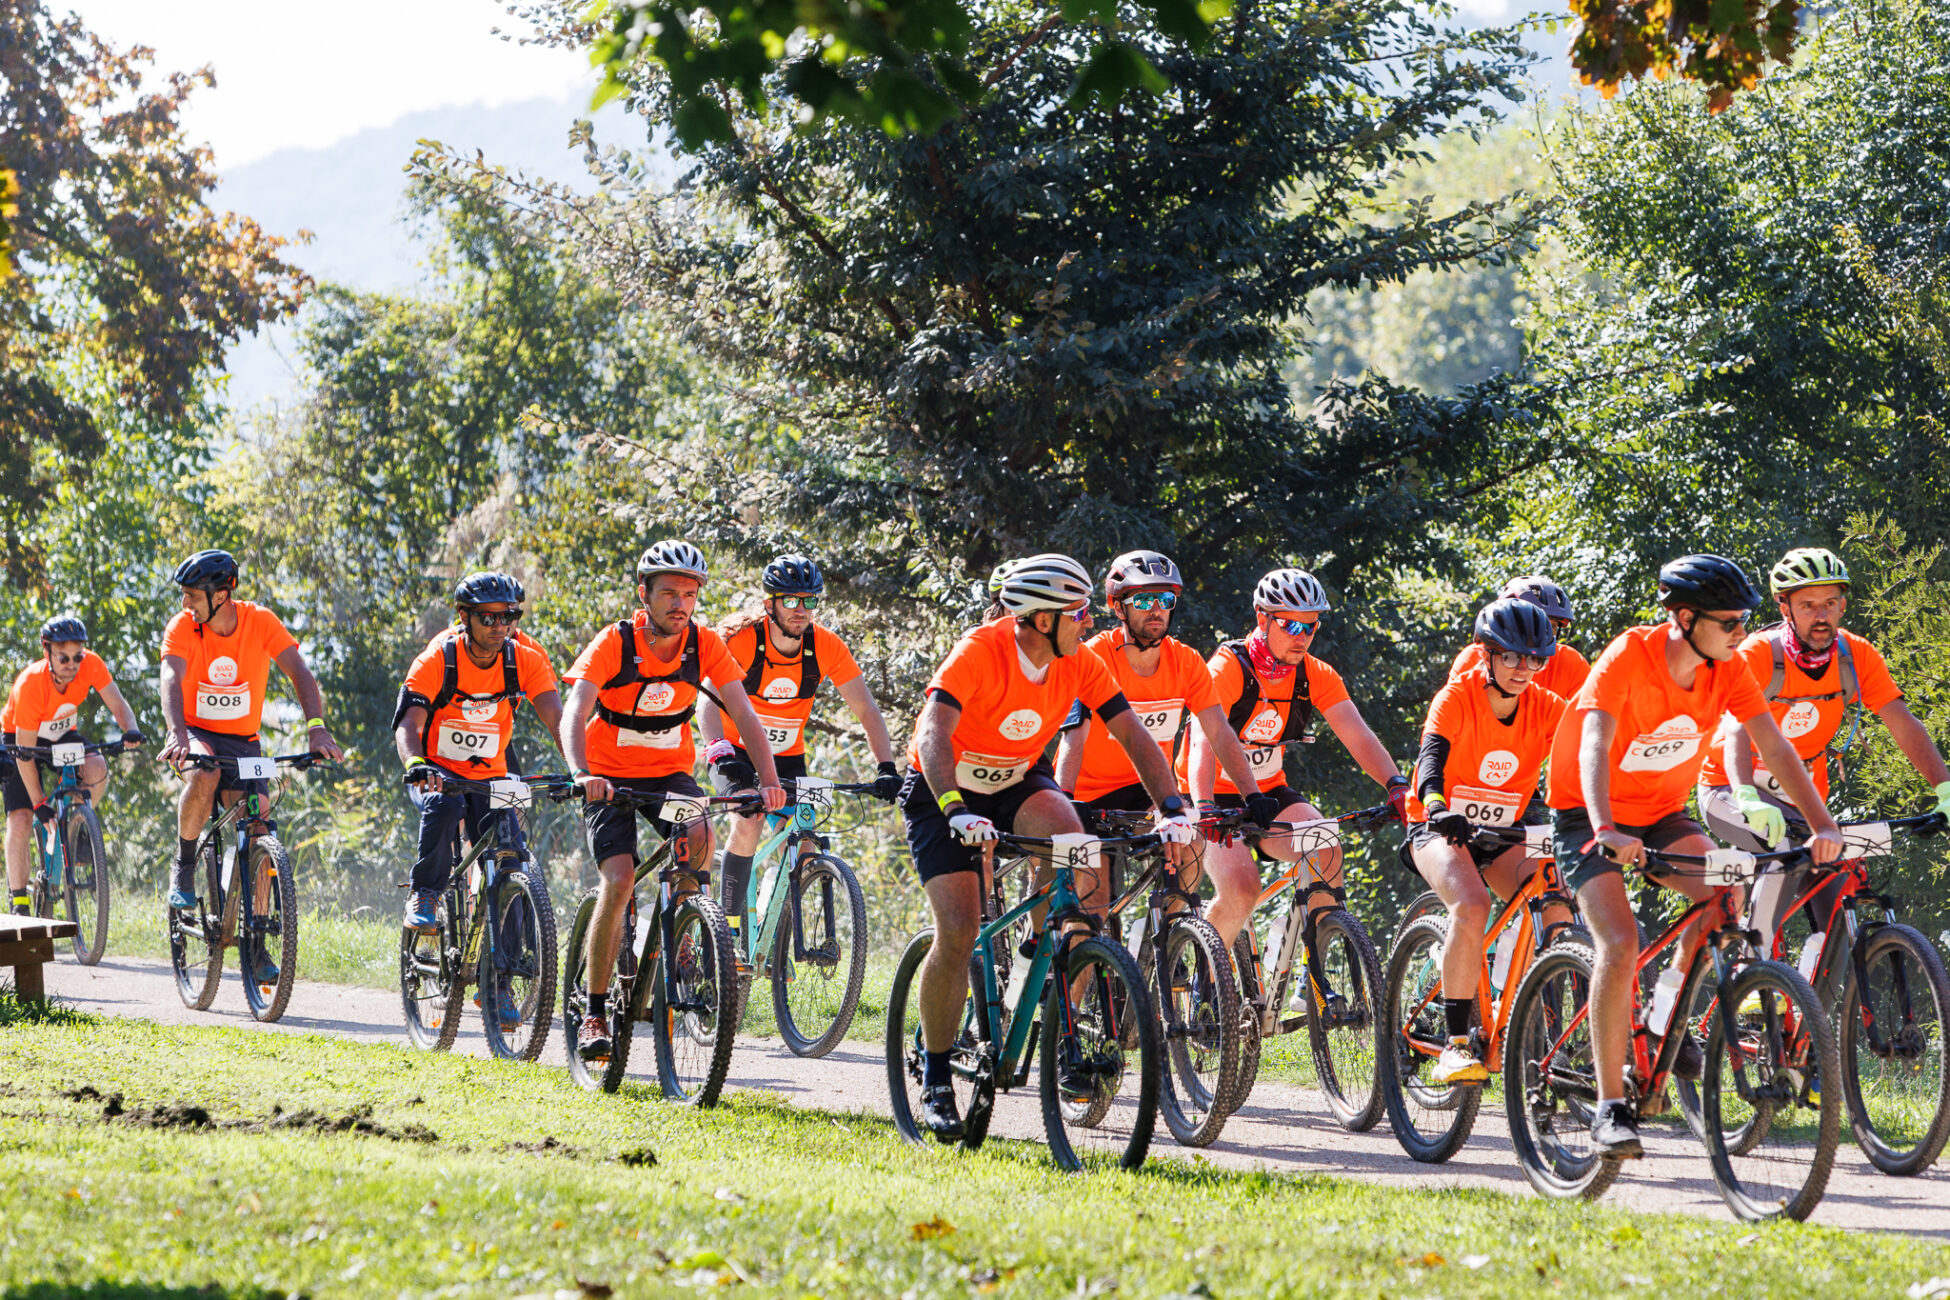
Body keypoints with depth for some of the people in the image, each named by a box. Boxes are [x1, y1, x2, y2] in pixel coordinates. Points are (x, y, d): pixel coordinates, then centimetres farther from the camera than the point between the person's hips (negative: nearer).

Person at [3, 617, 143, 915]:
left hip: (63, 735, 3)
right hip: (21, 737, -3)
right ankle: (18, 901, -8)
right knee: (20, 820, -16)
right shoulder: (30, 684, -34)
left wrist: (131, 730, -46)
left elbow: (118, 704, -22)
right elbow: (25, 752, -28)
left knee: (97, 768, -29)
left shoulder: (91, 665, -25)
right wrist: (38, 802, -26)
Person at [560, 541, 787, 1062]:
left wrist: (770, 780, -31)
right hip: (611, 777, -3)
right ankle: (595, 1013, -10)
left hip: (671, 771, 3)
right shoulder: (614, 644, -19)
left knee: (700, 836, -28)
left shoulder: (704, 645, -10)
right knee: (619, 880, -20)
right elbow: (575, 713, -31)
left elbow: (743, 715, -15)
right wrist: (581, 775, -50)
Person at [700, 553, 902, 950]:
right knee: (748, 824, -28)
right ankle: (730, 931, -19)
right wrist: (720, 751, -54)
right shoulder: (740, 638, -25)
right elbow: (708, 698, -36)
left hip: (786, 757, 3)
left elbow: (867, 709, -13)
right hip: (737, 753, -3)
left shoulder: (825, 647, -16)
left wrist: (887, 768, -26)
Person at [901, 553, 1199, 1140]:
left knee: (1069, 836, -30)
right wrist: (958, 811, -54)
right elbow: (933, 734, -40)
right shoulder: (980, 652, -29)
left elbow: (1132, 734, -11)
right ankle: (935, 1080, -1)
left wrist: (1174, 809, -24)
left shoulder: (1081, 664, -13)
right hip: (943, 791, -4)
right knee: (958, 931, -17)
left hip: (1017, 783, 4)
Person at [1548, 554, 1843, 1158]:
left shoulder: (1728, 670, -10)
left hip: (1661, 813, 5)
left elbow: (1775, 748, -13)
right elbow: (1593, 746, -36)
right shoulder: (1630, 656, -26)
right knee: (1620, 944, -23)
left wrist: (1822, 825, -26)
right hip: (1590, 816, -5)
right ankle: (1610, 1107, -16)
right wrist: (1606, 831, -52)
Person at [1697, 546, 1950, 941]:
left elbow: (1905, 727, -16)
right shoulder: (1759, 656, -24)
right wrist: (1749, 800, -56)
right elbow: (1736, 731, -38)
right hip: (1732, 791, -5)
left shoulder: (1857, 656, -11)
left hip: (1798, 799, 5)